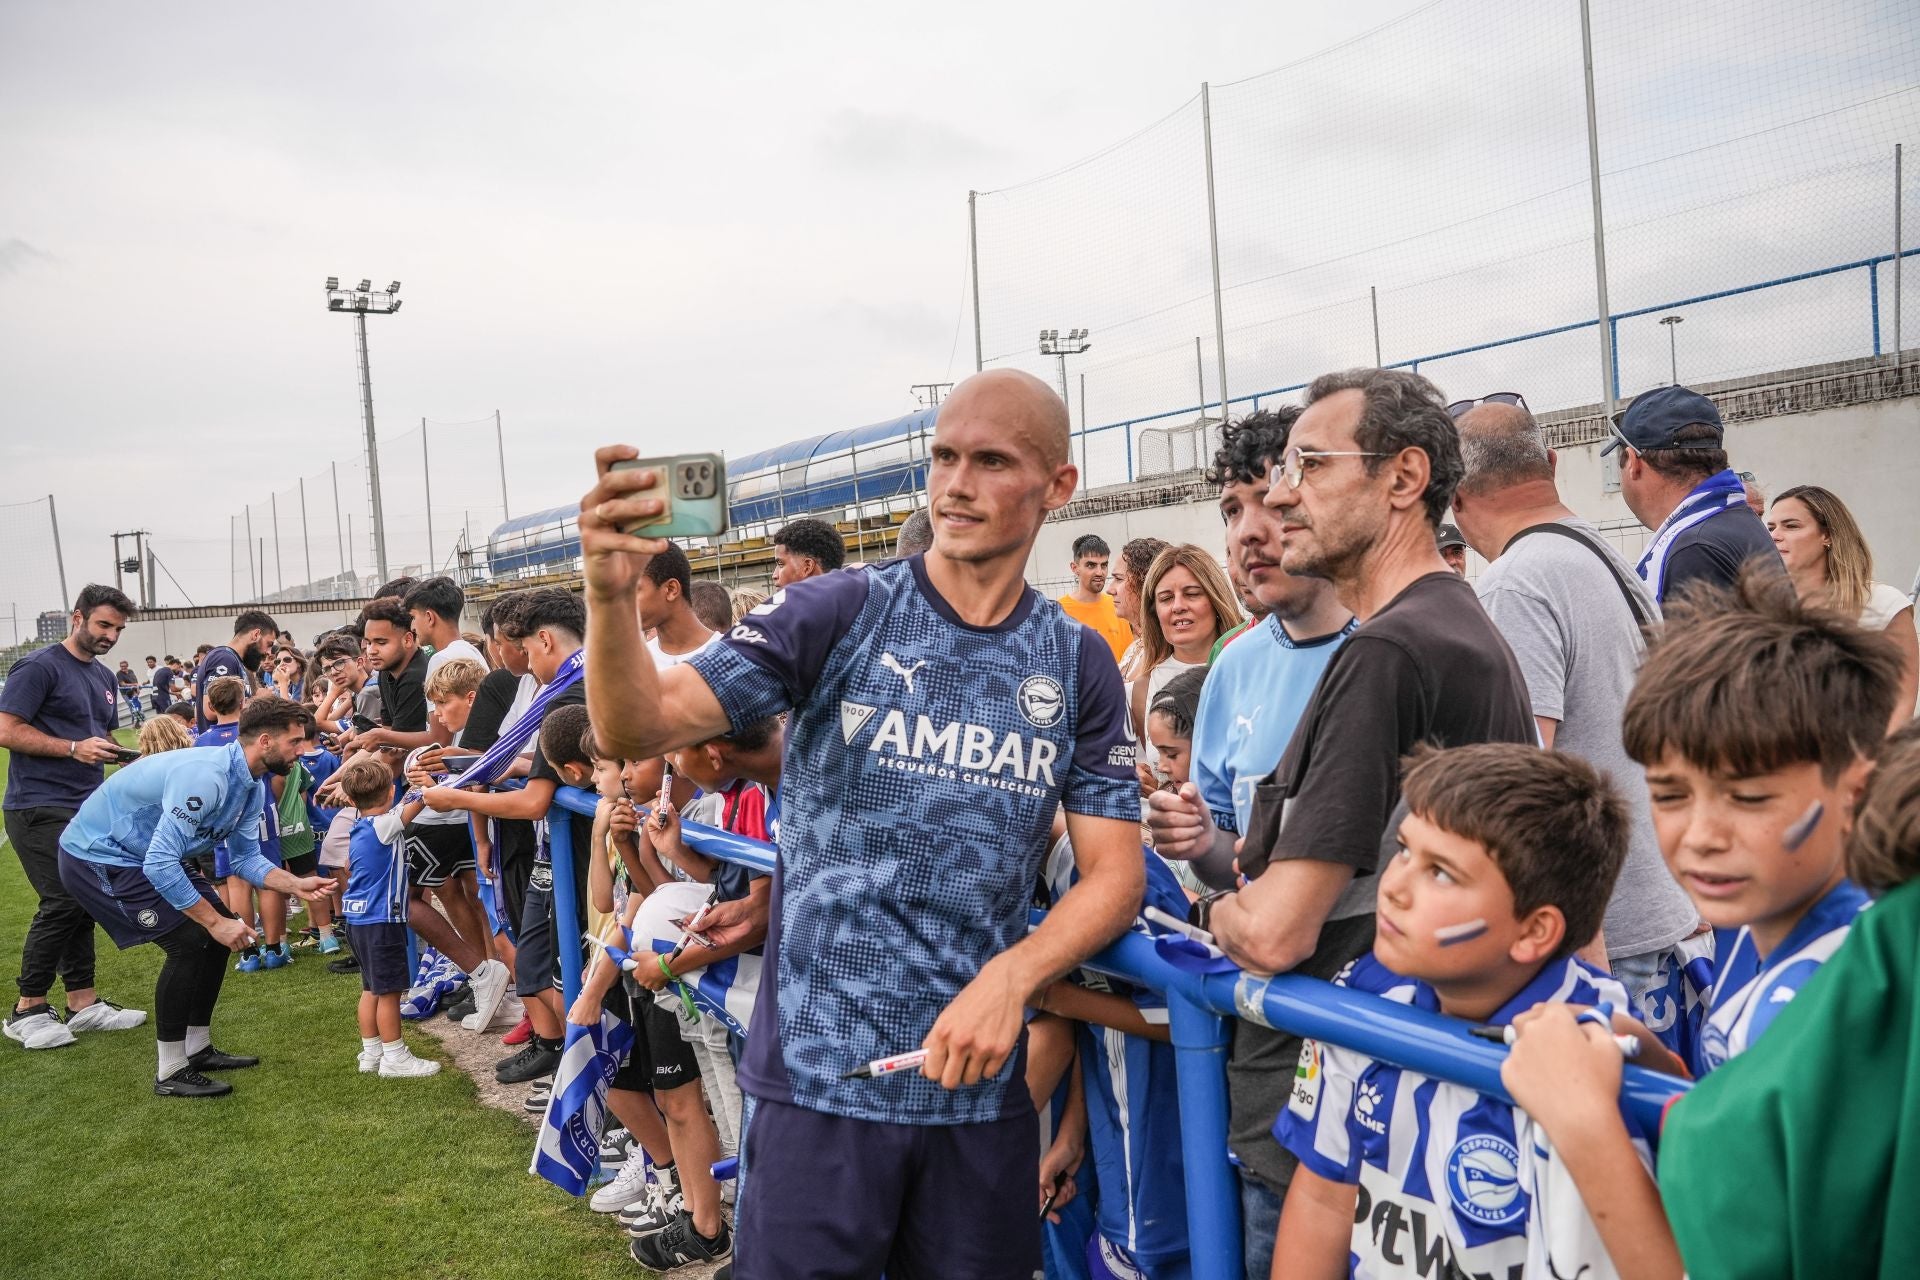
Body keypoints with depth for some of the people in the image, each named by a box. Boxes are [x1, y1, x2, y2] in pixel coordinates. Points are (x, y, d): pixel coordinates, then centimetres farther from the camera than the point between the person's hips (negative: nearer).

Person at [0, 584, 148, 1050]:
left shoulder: (104, 676, 17)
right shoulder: (39, 667, -9)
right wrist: (74, 748, -22)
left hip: (85, 809, 8)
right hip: (40, 809, -8)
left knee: (82, 902, 9)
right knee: (63, 902, -10)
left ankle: (83, 1002, 15)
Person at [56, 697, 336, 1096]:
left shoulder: (251, 786, -2)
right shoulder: (205, 777, -33)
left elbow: (246, 857, 4)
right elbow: (160, 864, -35)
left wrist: (295, 885, -13)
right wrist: (215, 921, -29)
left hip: (146, 854, 10)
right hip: (97, 857, -10)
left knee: (218, 933, 7)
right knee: (188, 940, -17)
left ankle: (198, 1048, 20)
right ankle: (171, 1074, -5)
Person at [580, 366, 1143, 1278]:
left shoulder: (1077, 666, 3)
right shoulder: (839, 614, -5)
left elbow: (1113, 873, 1)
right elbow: (641, 729, -13)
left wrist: (1010, 977, -16)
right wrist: (611, 594, -33)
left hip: (980, 1083, 3)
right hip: (819, 1077, -2)